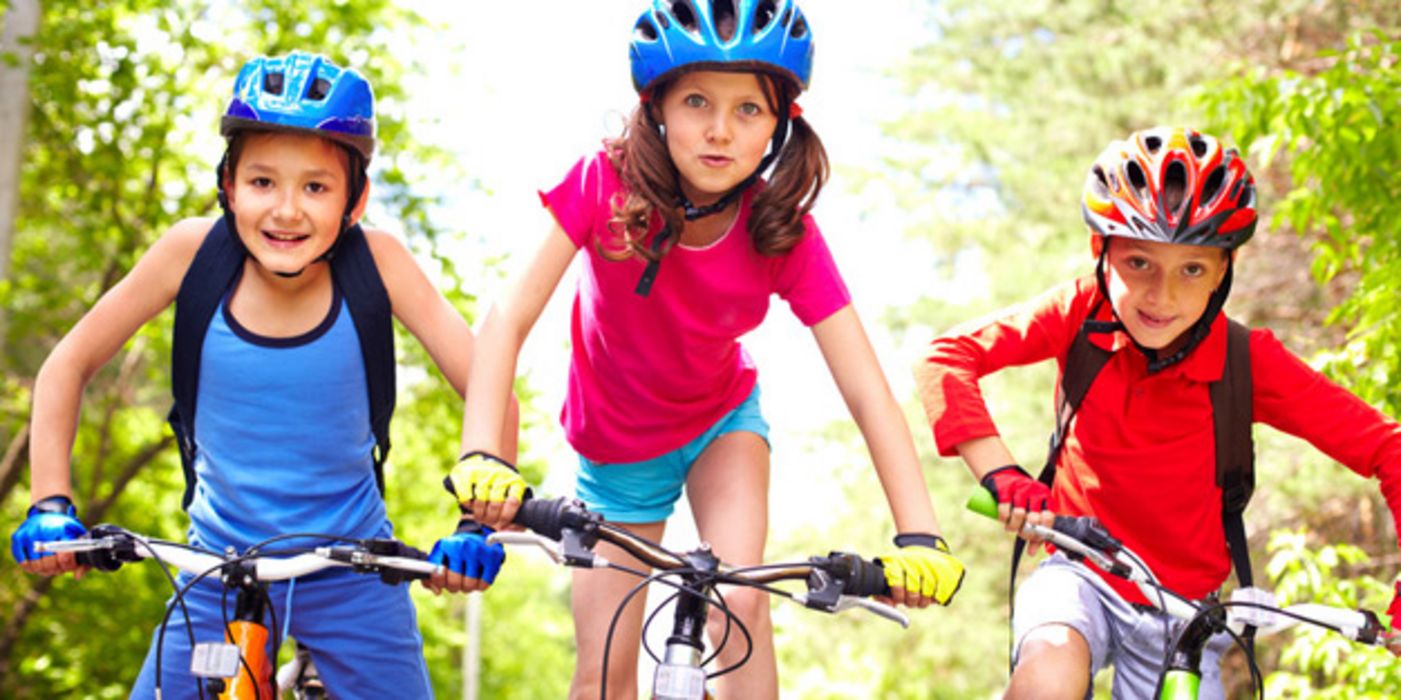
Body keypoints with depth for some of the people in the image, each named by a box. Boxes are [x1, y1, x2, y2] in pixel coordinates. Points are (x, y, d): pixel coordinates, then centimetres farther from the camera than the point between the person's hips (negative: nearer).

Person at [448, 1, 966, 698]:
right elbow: (507, 321, -31)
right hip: (615, 448, 0)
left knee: (739, 602, -26)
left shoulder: (784, 234, -25)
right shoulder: (605, 185, -28)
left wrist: (920, 536, -39)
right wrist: (480, 456, -46)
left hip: (721, 421, 0)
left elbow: (866, 388, -28)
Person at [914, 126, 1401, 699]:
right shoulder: (1083, 314, -13)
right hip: (1082, 574, -1)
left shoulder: (1247, 361, -16)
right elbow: (946, 358, -19)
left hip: (1180, 609, 1)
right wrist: (1000, 473, -33)